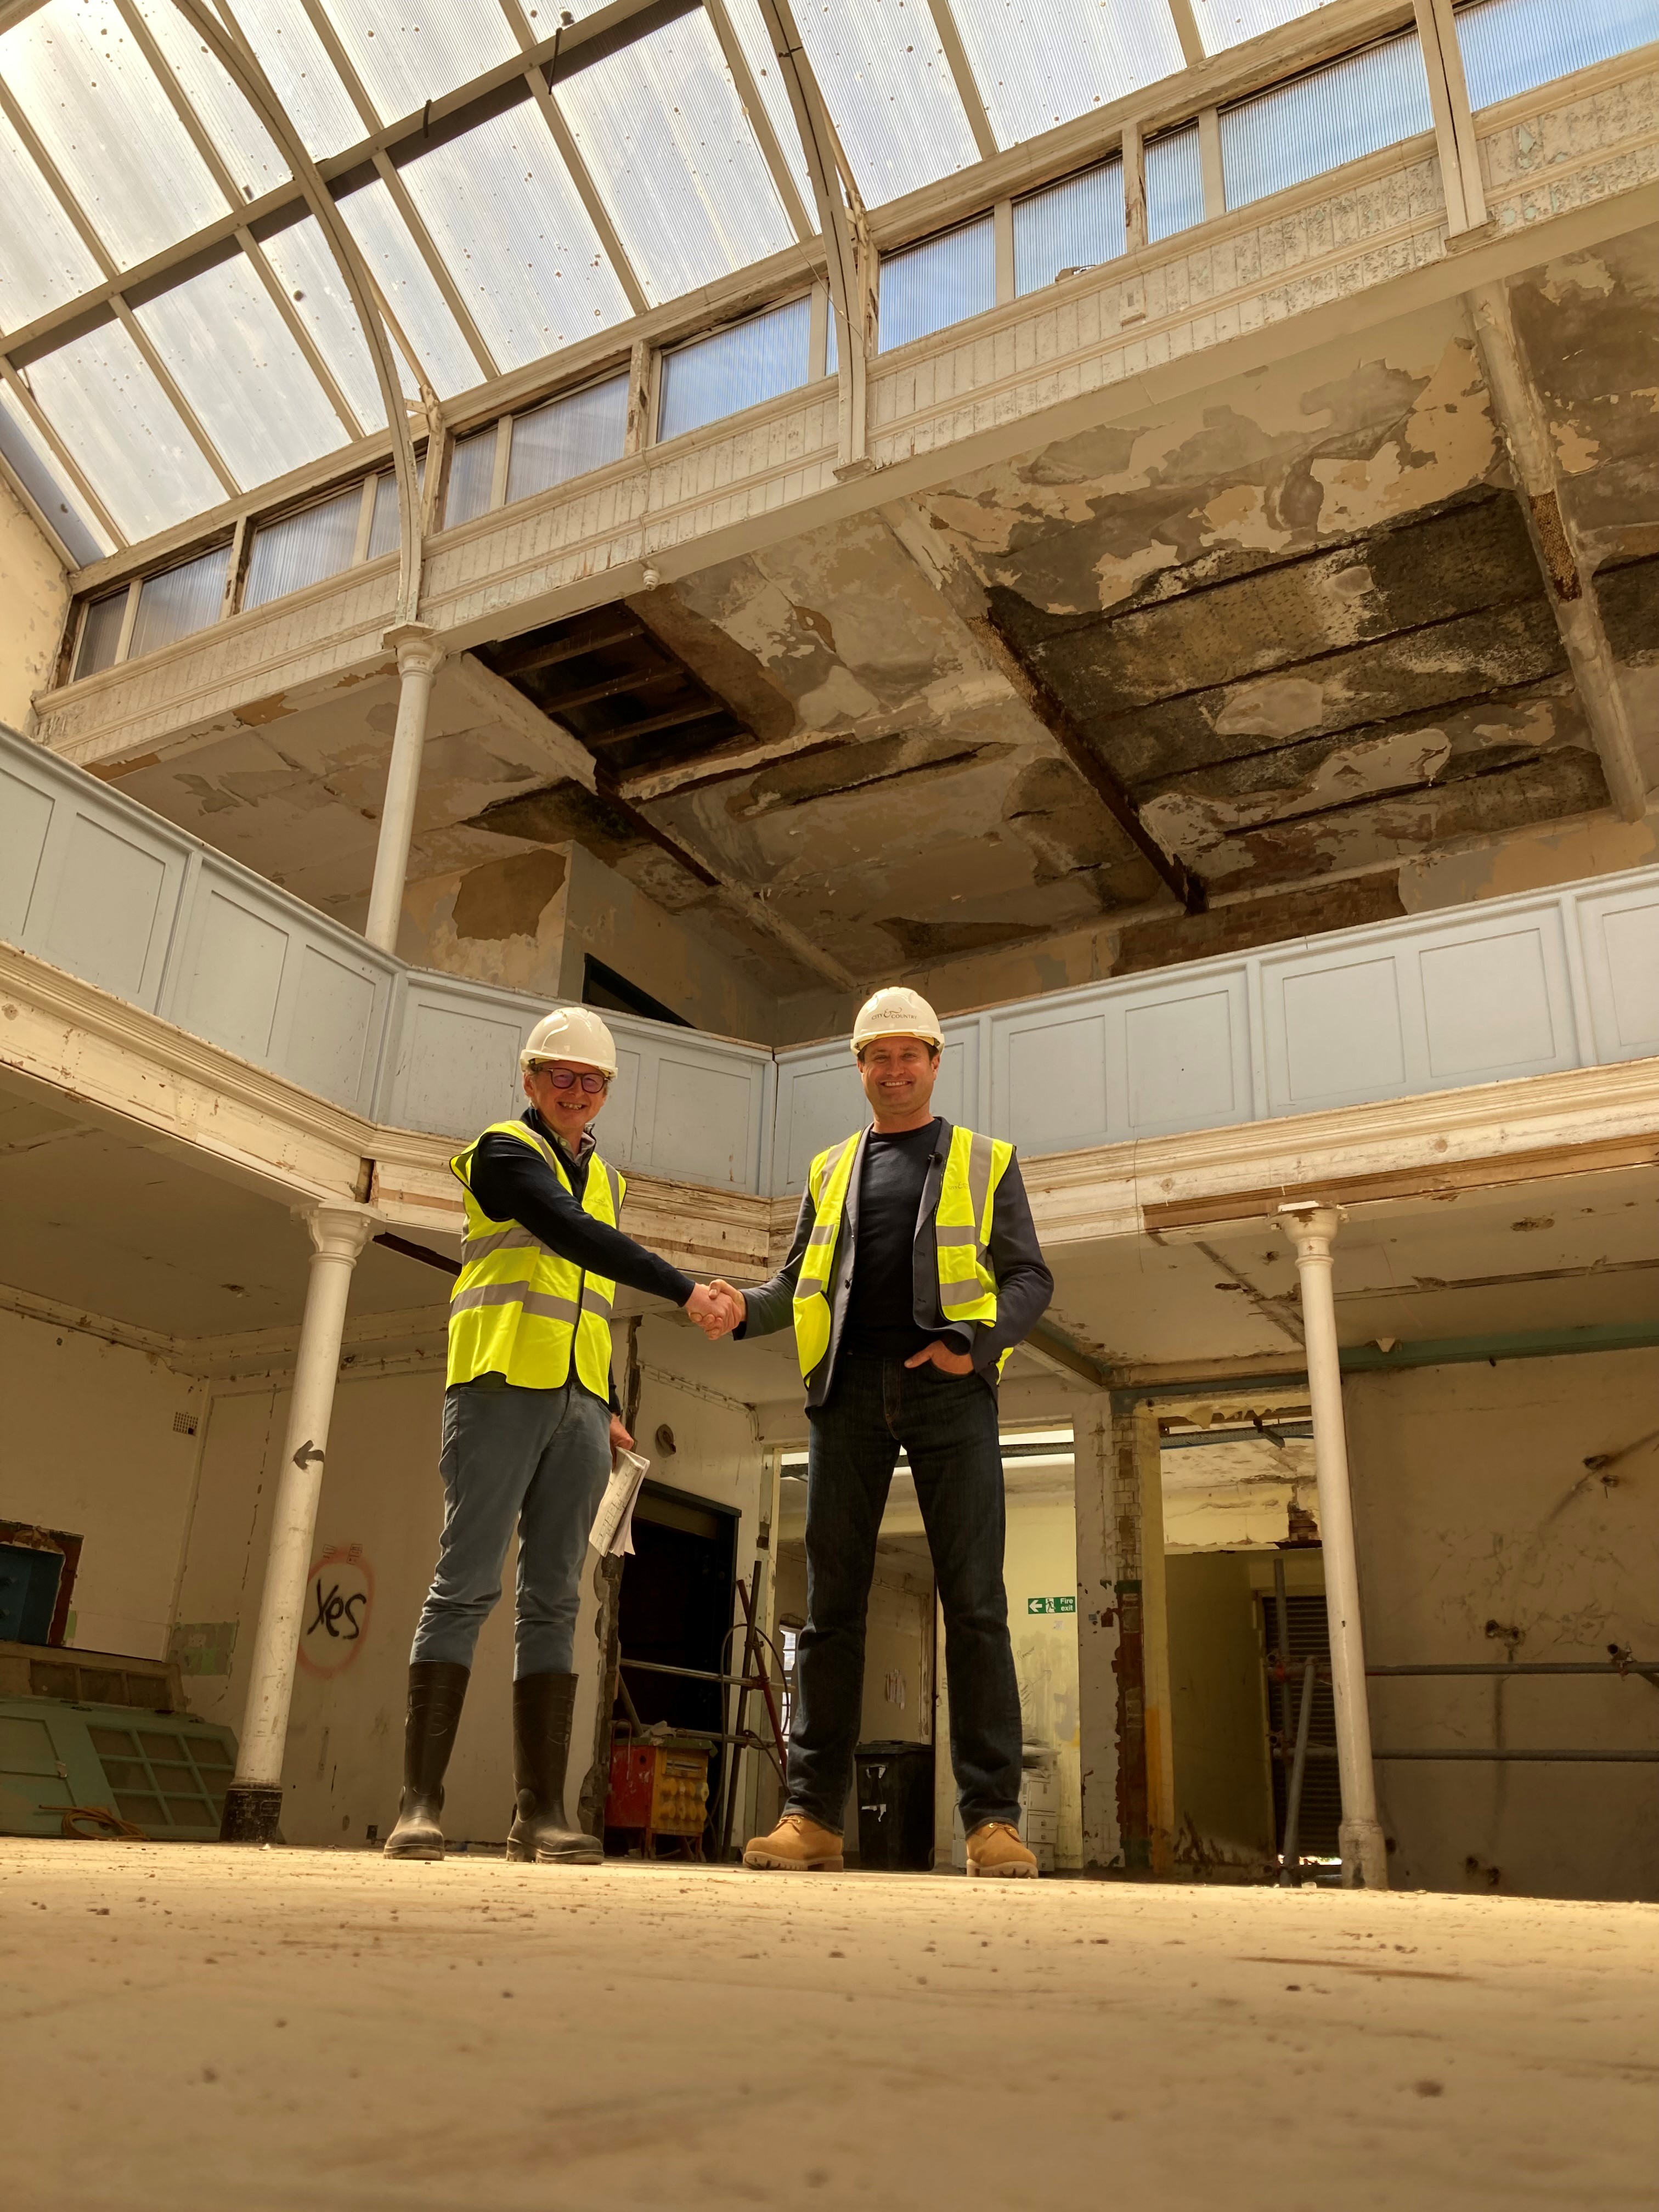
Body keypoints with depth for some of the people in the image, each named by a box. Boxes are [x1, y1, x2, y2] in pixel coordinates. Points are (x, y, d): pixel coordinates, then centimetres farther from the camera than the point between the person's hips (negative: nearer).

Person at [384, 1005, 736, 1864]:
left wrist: (611, 1407, 16)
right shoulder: (504, 1151, 0)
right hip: (502, 1385, -6)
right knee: (466, 1584, -9)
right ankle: (420, 1802, -7)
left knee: (553, 1600, 2)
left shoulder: (602, 1177, 22)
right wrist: (683, 1288, -24)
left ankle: (539, 1809, 2)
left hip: (578, 1401, 6)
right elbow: (571, 1234, -16)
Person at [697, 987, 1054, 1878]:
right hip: (849, 1387, 2)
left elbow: (1029, 1277, 7)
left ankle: (992, 1817, -3)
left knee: (974, 1601, -7)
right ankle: (812, 1813, 3)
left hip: (948, 1388, -2)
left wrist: (976, 1340, -13)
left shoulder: (986, 1163, 14)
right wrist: (745, 1307, -5)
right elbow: (798, 1284, 18)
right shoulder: (831, 1170, 22)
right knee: (831, 1601, 0)